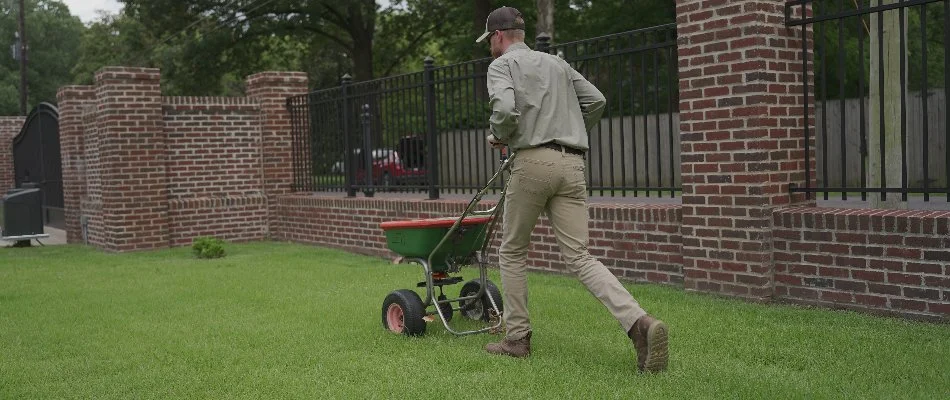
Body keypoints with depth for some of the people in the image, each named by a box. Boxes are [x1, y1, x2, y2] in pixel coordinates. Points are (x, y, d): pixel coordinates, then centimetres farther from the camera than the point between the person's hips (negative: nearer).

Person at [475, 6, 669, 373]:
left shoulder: (502, 65, 4)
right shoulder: (557, 63, 23)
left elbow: (505, 110, -15)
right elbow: (596, 100, 16)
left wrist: (497, 136, 5)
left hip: (532, 161, -5)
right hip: (572, 164, 5)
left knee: (512, 251, 13)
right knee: (579, 257, 0)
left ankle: (517, 338, 17)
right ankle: (639, 322, -19)